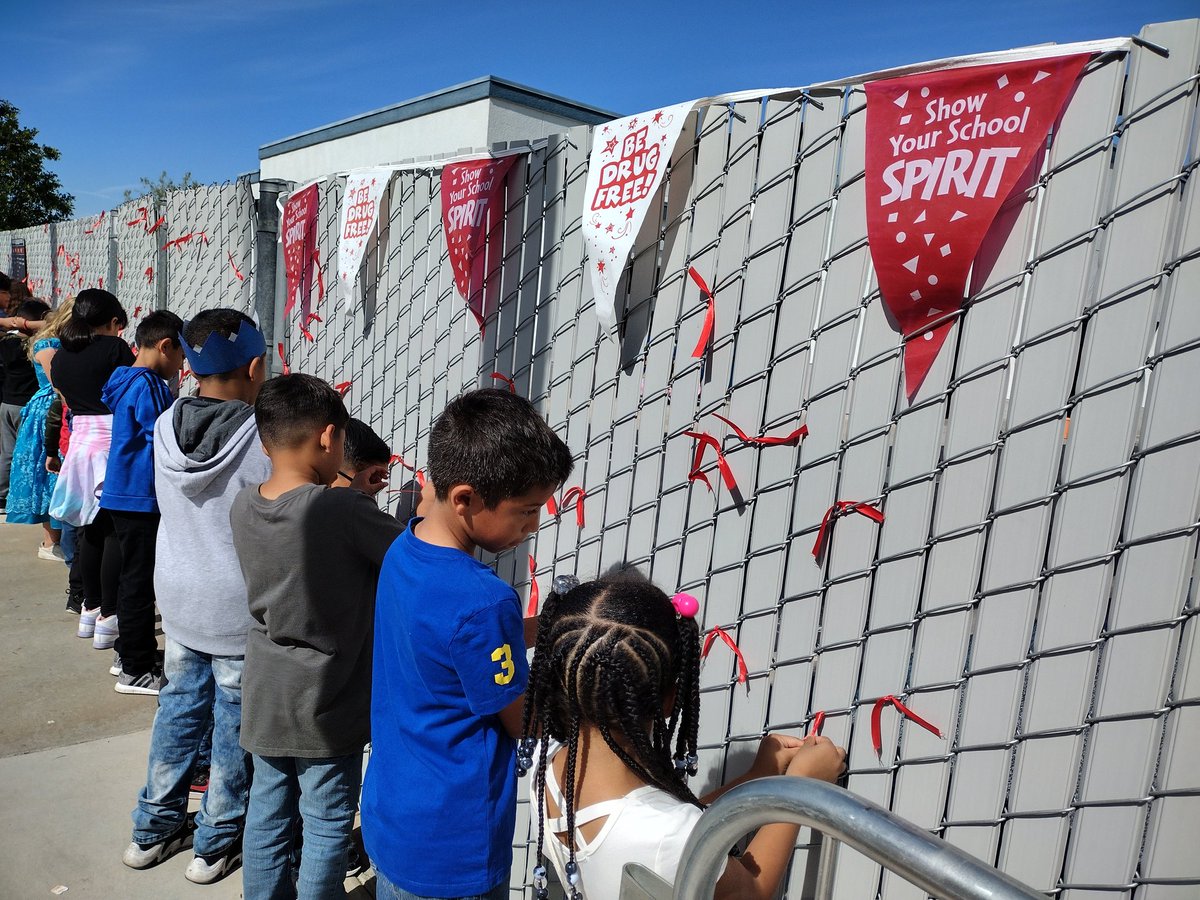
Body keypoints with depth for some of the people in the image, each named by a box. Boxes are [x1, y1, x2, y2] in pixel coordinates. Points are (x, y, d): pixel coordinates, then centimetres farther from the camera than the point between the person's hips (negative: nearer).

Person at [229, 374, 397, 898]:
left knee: (267, 815, 21)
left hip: (264, 702, 6)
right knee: (327, 830, 11)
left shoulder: (244, 507, -5)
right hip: (327, 710, -6)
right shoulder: (348, 513, -25)